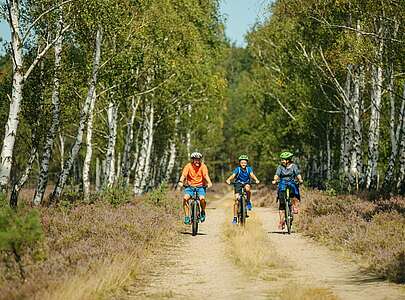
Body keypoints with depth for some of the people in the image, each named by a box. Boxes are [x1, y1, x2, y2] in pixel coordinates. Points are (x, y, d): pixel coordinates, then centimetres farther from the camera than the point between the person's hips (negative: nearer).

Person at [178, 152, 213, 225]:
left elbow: (206, 175, -19)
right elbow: (183, 175, -17)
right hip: (190, 186, 1)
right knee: (185, 198, -26)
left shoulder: (203, 166, -6)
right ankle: (187, 216, -15)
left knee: (202, 198, -28)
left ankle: (203, 212, 3)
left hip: (200, 186, -1)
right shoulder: (188, 166, -6)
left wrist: (209, 182, -39)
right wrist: (181, 182, -38)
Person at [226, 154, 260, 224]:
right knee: (236, 200, -11)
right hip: (238, 184, -1)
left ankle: (248, 202, -13)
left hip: (246, 183, 1)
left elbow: (252, 175, -27)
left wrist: (256, 180, -47)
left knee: (247, 187, -37)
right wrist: (228, 180, -50)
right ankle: (235, 217, -5)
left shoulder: (248, 169, -11)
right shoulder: (238, 169, -15)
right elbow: (233, 175, -29)